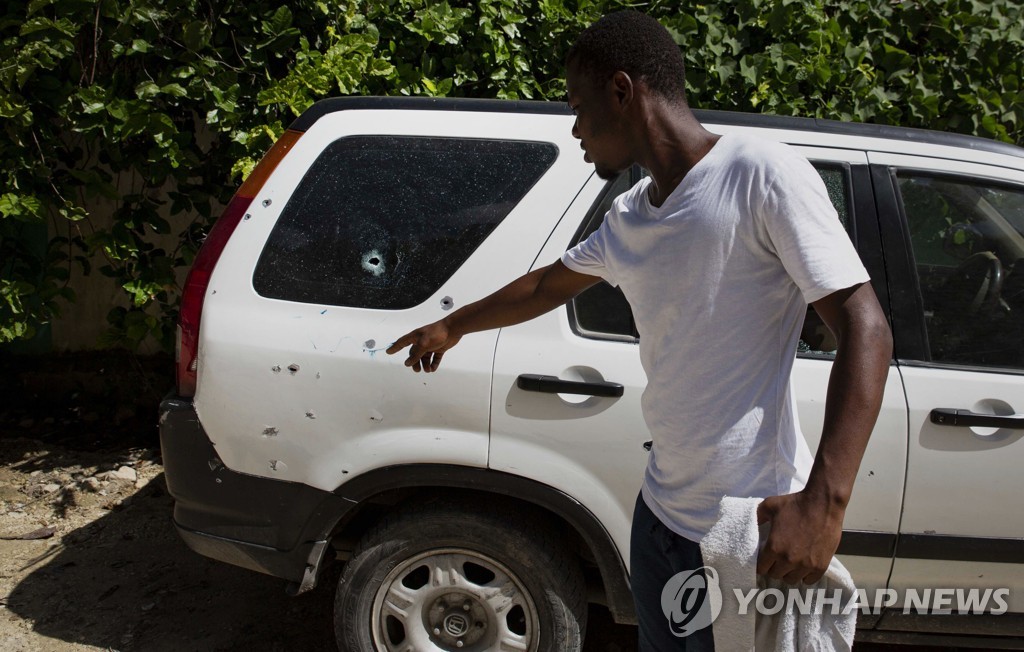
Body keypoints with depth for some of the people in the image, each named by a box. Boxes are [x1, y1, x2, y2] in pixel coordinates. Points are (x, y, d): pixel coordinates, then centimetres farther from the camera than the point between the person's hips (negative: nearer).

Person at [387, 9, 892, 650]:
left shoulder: (762, 176, -15)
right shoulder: (628, 217, 8)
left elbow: (865, 329, -20)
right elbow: (546, 285, 26)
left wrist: (824, 502, -29)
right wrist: (451, 327, 40)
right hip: (660, 509, 7)